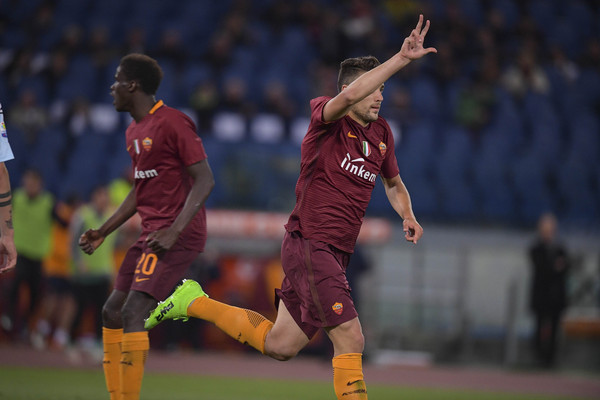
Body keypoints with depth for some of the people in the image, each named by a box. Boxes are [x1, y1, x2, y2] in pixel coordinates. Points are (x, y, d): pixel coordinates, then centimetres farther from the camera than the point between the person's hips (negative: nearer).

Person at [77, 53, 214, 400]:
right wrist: (103, 232, 20)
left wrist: (173, 231, -25)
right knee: (112, 311, 9)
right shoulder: (134, 132, 17)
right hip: (152, 234, 10)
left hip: (177, 235, -10)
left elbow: (205, 180, -17)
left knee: (133, 313, -18)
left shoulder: (172, 123, -13)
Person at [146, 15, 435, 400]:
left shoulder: (382, 133, 13)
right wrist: (401, 59, -37)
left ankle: (195, 302, 29)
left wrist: (408, 216, 8)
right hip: (309, 245, -8)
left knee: (279, 345, 14)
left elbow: (394, 183, 29)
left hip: (336, 255, 8)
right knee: (350, 339, -17)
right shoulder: (326, 117, -9)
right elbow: (349, 97, -33)